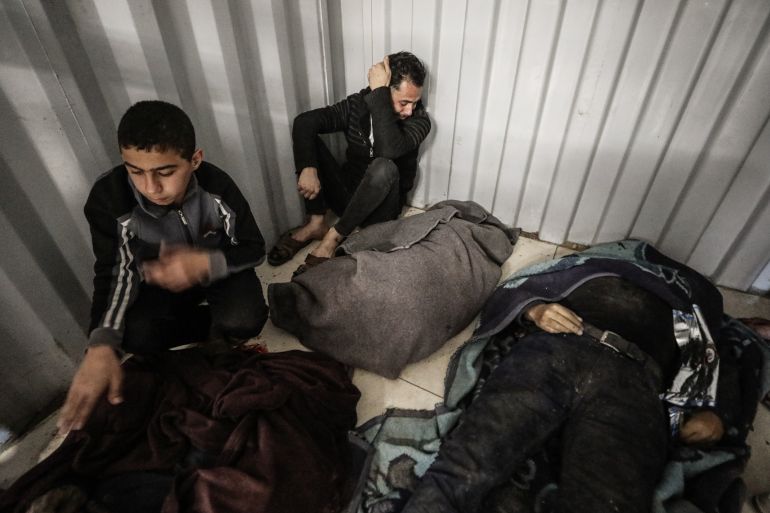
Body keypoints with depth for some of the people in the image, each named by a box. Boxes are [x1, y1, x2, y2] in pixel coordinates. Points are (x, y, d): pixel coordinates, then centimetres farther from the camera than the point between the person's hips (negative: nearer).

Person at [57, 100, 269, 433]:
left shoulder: (217, 186, -28)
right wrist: (101, 346, -37)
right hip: (163, 279, 2)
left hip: (219, 268, -1)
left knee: (245, 321, -31)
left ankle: (221, 336, 6)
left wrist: (205, 263, -39)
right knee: (135, 335, -27)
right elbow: (114, 275, -20)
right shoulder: (108, 199, -25)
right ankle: (220, 326, -2)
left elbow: (253, 248, -18)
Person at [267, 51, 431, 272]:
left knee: (384, 168, -37)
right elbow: (304, 121, -16)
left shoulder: (419, 120, -14)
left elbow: (389, 149, -36)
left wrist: (379, 92, -31)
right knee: (309, 139, -12)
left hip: (380, 207, -3)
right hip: (347, 194, 3)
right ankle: (316, 224, -13)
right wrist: (307, 167, -31)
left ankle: (334, 236, -21)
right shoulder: (357, 104, -6)